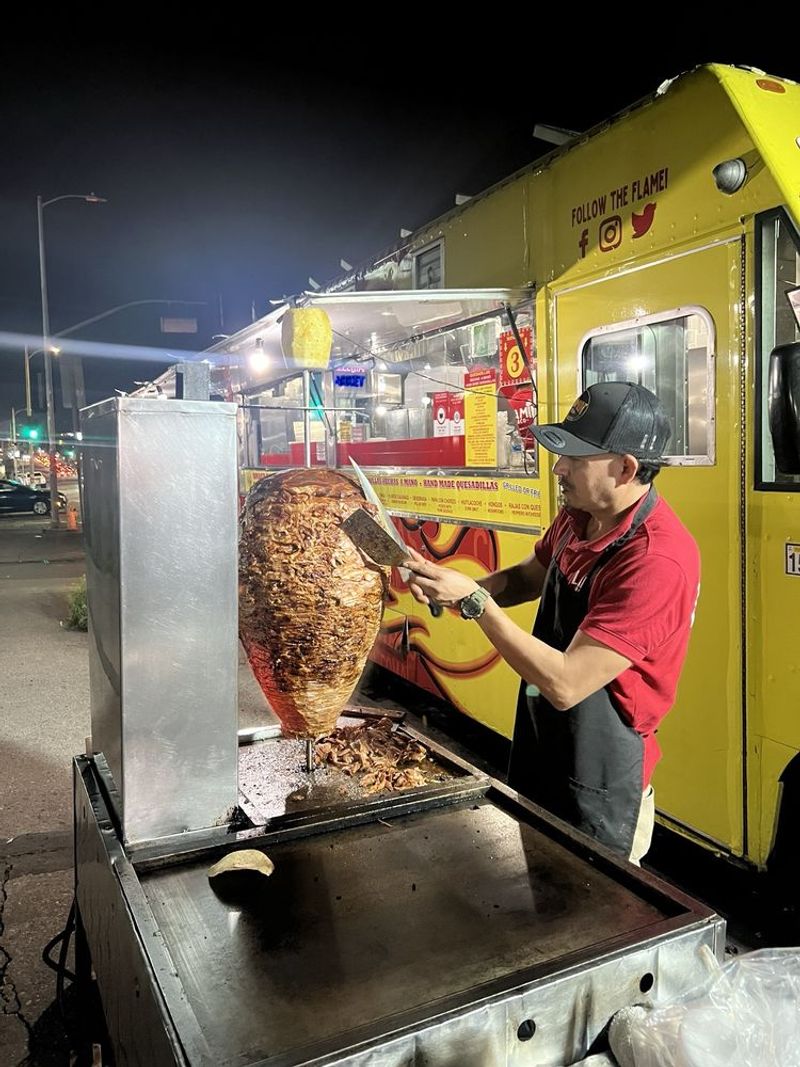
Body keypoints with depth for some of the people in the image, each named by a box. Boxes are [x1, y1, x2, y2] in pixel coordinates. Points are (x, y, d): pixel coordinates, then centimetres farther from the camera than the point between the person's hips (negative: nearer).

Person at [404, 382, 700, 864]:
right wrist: (454, 588, -7)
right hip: (538, 750, 8)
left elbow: (565, 684, -32)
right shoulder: (579, 515, -5)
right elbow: (528, 577, 12)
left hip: (599, 785, -8)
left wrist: (475, 601, -28)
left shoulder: (658, 560, -31)